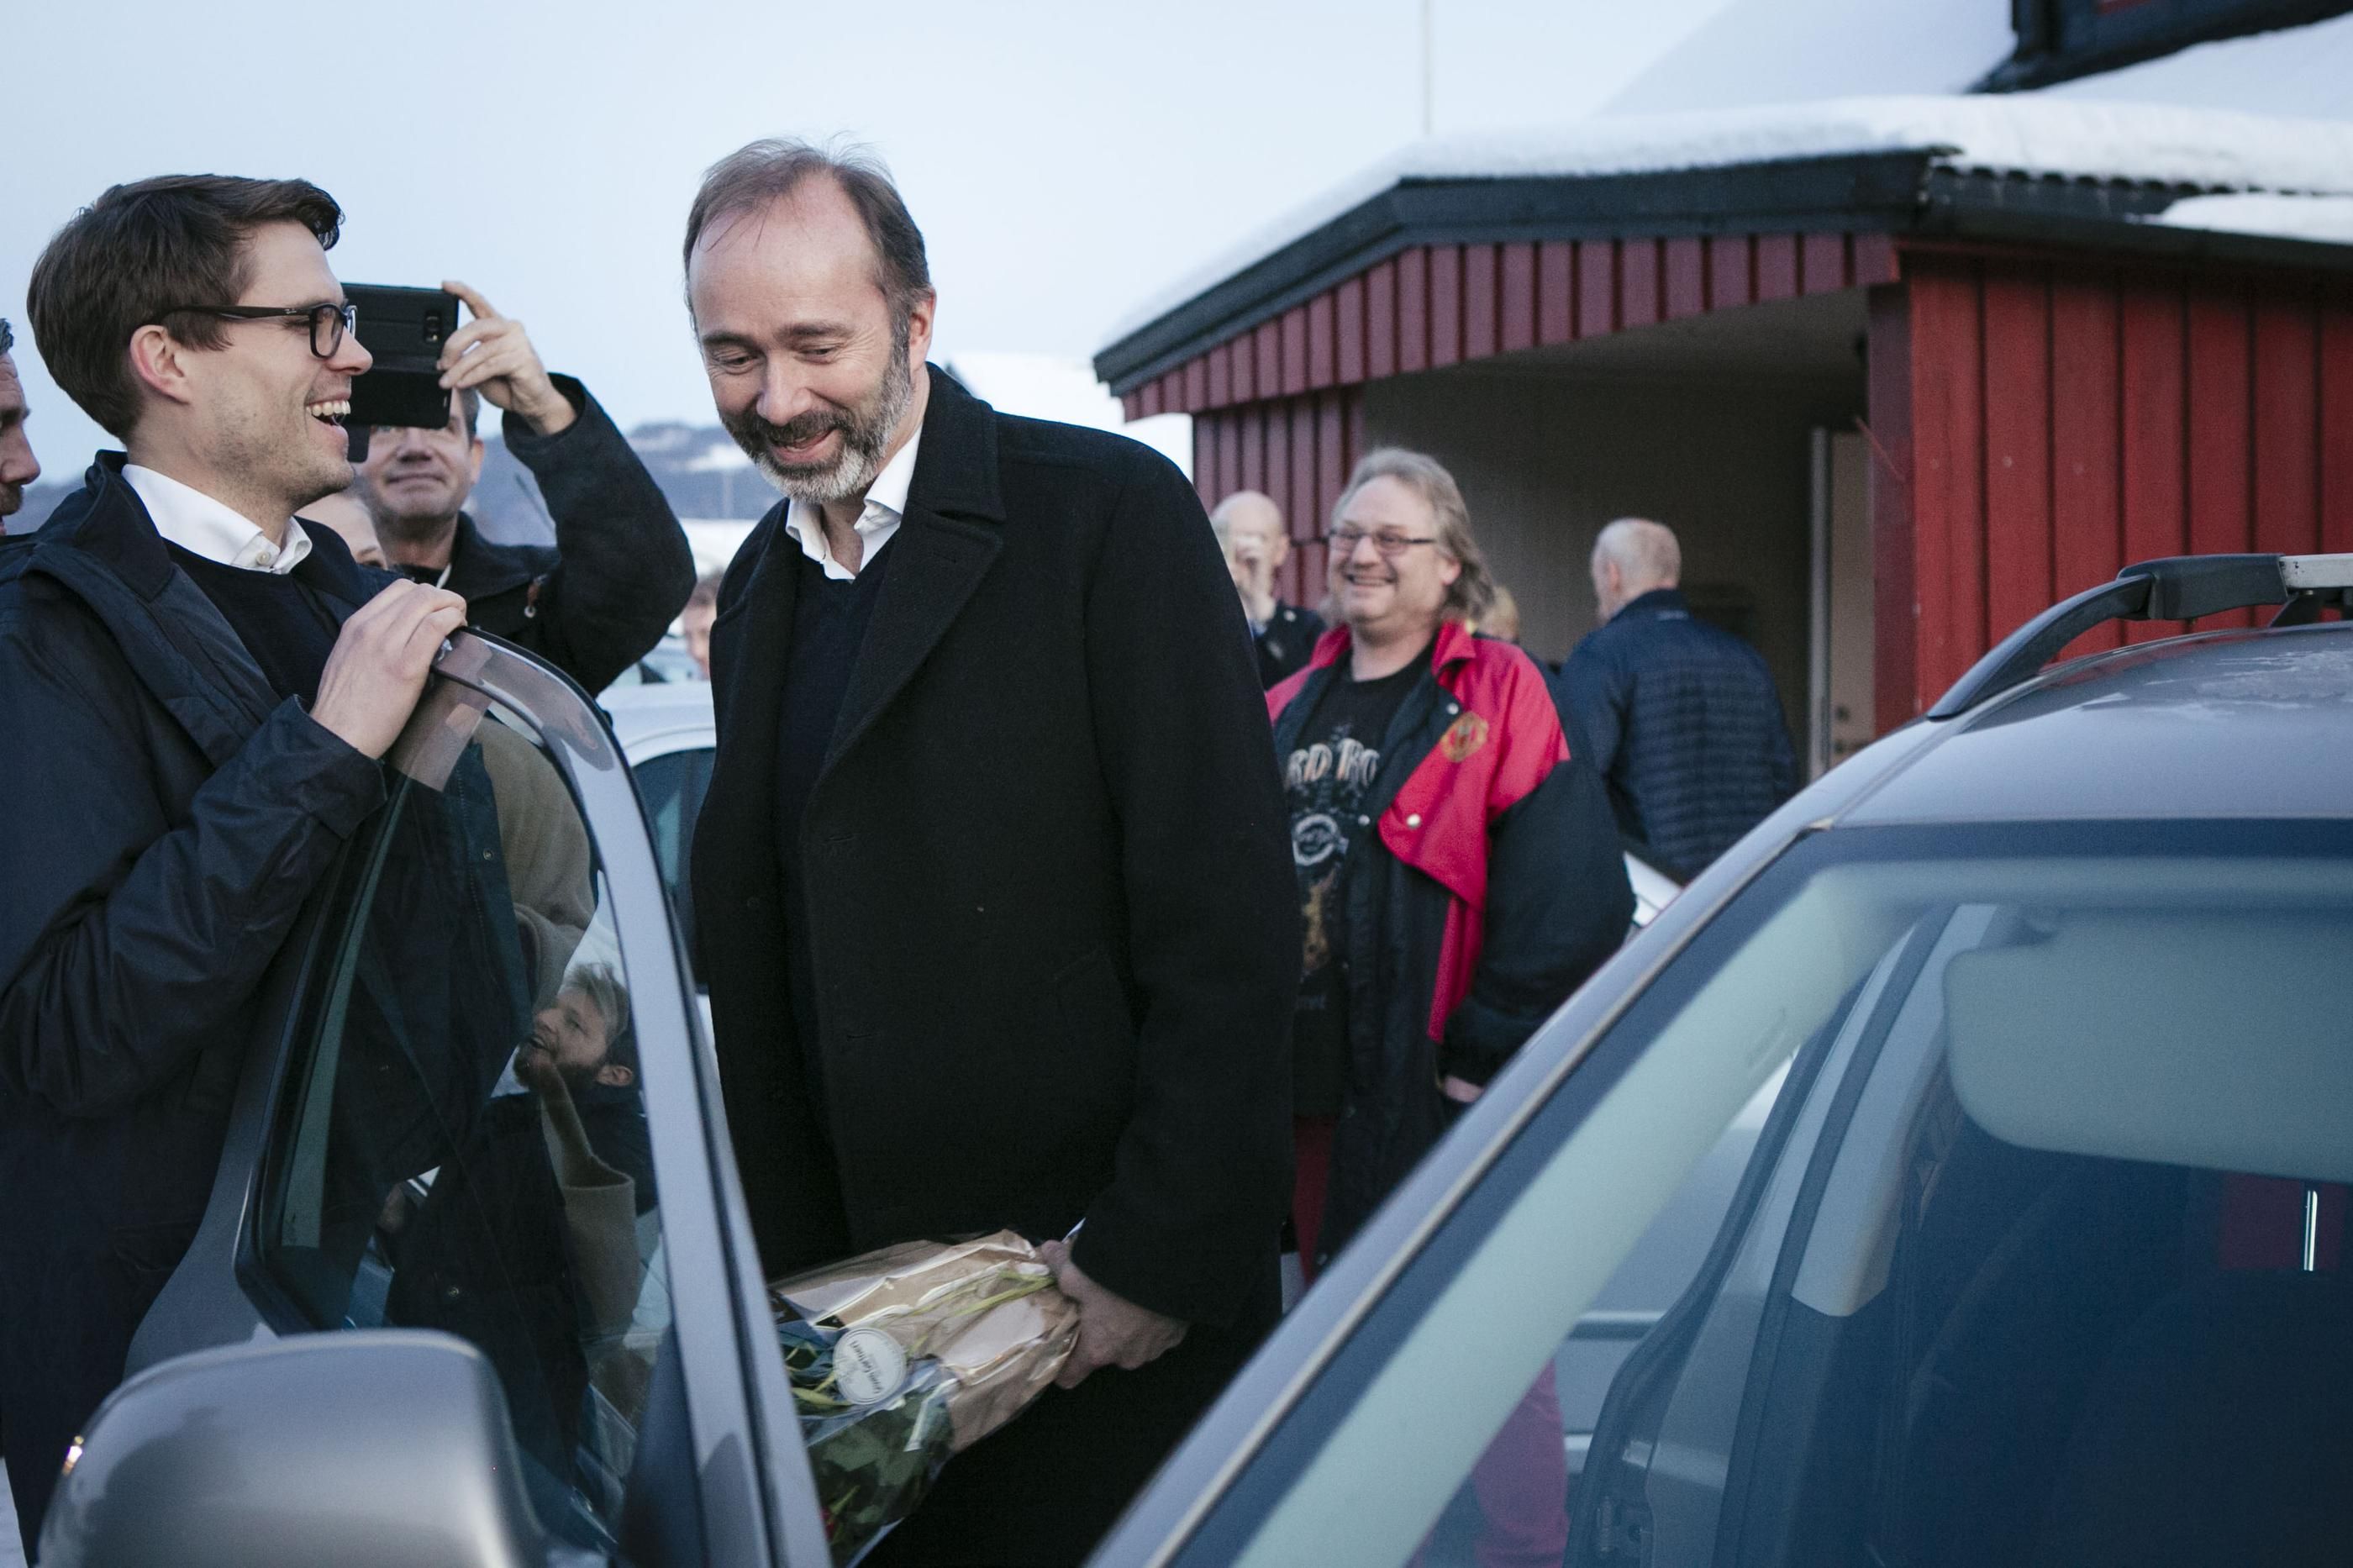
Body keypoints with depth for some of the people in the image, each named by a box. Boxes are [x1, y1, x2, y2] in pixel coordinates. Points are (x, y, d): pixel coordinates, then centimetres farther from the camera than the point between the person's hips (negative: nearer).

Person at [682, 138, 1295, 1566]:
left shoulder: (1111, 514, -9)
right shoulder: (759, 592, 12)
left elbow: (1226, 925, -14)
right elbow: (758, 960, 15)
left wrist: (1157, 1258, -17)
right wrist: (776, 1273, 7)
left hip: (1108, 1300, -6)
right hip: (852, 1304, 6)